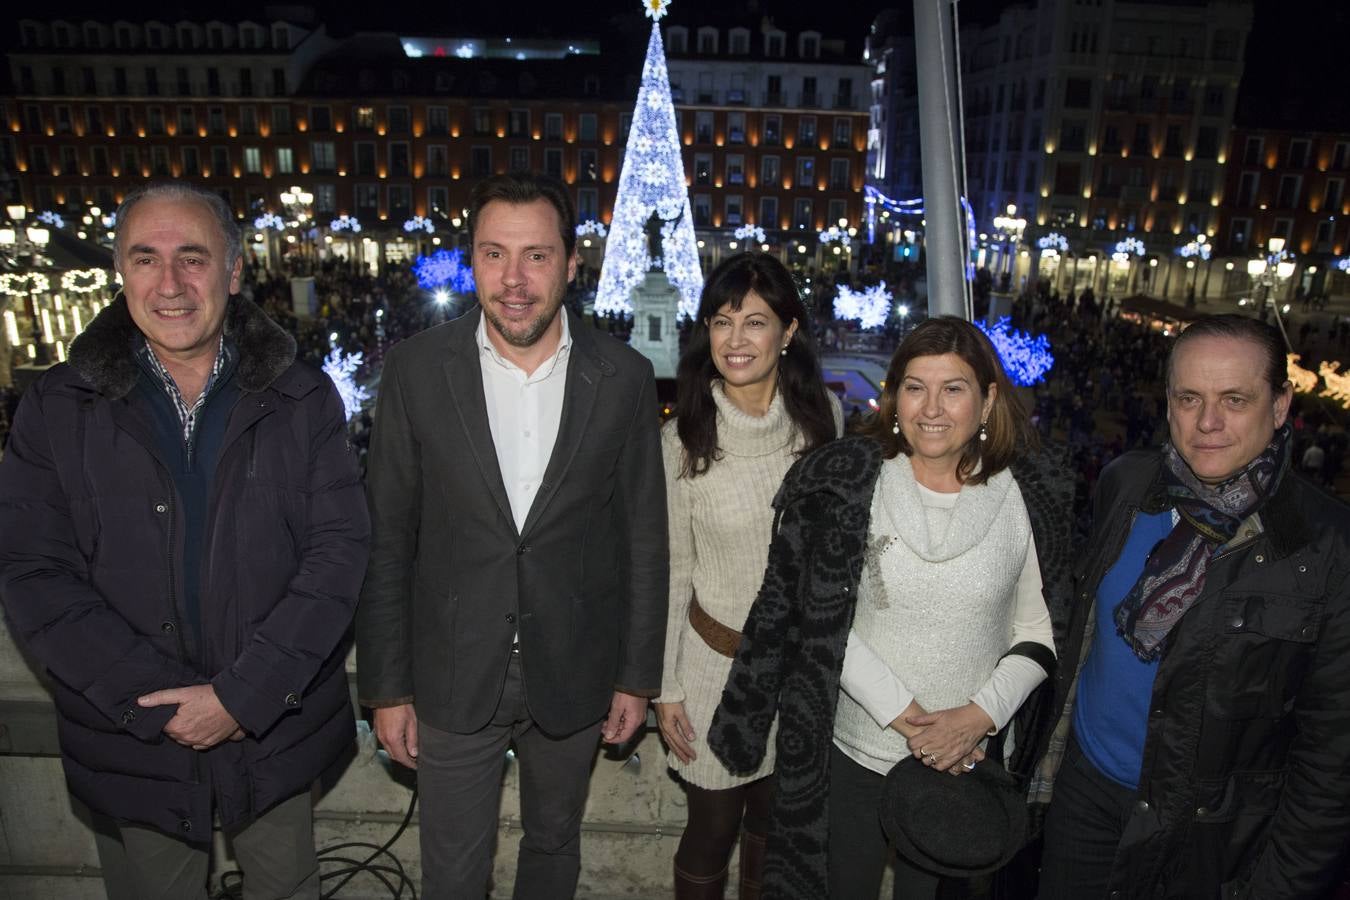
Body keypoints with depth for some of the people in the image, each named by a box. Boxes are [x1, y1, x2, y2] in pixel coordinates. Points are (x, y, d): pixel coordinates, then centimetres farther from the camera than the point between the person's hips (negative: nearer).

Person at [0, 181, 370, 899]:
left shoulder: (302, 400, -5)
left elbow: (339, 549, -10)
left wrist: (243, 695, -17)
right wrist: (158, 703, -15)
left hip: (277, 727, 0)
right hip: (133, 743, 0)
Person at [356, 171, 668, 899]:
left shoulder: (624, 378, -9)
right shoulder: (417, 368, -9)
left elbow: (643, 537, -2)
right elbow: (386, 539, -4)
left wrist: (638, 675, 1)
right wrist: (386, 684, -3)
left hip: (573, 675, 1)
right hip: (452, 676, 0)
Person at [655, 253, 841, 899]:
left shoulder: (823, 416, -8)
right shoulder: (682, 439, -15)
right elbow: (672, 570, -7)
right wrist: (665, 687, -3)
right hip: (716, 659, -2)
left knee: (774, 828, 22)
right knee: (711, 830, 14)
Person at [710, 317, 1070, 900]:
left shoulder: (1029, 498, -6)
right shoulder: (846, 482, -10)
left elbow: (1039, 630, 0)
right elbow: (823, 621, -10)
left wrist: (981, 714, -14)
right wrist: (903, 714, -15)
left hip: (970, 759, 1)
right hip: (854, 754, -1)